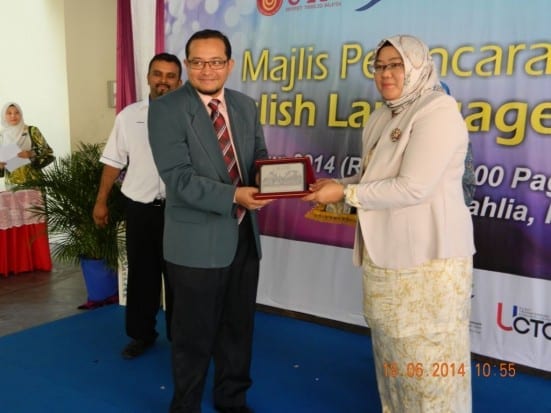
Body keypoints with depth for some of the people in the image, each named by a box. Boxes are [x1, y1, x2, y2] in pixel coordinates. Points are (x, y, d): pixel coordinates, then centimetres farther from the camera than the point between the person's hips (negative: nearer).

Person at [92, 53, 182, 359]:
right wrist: (101, 202, 7)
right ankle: (142, 333, 31)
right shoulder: (128, 116, 2)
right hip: (139, 207, 2)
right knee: (141, 273, 14)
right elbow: (114, 162, 6)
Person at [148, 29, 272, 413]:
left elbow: (259, 160, 8)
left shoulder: (246, 106, 7)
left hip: (244, 235, 6)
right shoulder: (166, 109, -10)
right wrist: (232, 195, -30)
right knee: (195, 334, 10)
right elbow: (178, 178, -19)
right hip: (197, 241, -5)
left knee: (239, 326, 19)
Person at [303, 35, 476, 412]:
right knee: (391, 348, 19)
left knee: (427, 354, 3)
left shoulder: (438, 110, -13)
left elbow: (413, 188, -22)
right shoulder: (383, 117, 13)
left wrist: (345, 193, -16)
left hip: (428, 257, -8)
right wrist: (334, 186, 1)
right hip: (386, 254, 8)